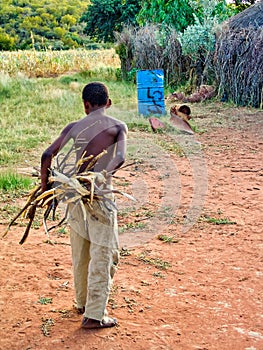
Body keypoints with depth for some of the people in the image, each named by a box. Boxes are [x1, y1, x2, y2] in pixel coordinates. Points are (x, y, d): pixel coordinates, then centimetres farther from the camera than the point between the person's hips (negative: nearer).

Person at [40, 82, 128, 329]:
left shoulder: (73, 127, 6)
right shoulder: (118, 126, 0)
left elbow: (48, 155, -4)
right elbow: (120, 158, -18)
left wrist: (45, 186, 2)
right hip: (100, 196, -4)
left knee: (80, 252, 18)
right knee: (102, 255, 3)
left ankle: (82, 302, 34)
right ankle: (94, 315, 4)